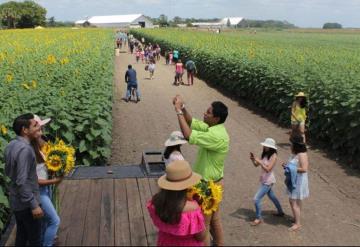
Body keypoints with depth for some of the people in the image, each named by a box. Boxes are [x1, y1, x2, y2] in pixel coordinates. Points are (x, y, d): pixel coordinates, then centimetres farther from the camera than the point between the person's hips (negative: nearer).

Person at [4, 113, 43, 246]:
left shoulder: (10, 145, 2)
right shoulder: (25, 149, -26)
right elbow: (22, 182, -28)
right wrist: (34, 205, -23)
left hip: (15, 200, 9)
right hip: (26, 203, -9)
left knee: (21, 235, 22)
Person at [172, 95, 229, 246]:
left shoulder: (217, 136, -30)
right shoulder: (212, 128, 0)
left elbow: (188, 135, -34)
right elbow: (191, 122, 6)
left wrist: (178, 110, -28)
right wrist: (183, 107, -13)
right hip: (211, 183, 10)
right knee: (214, 219, 25)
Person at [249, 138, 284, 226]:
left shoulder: (273, 156, -20)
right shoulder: (264, 154, 1)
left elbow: (268, 169, -26)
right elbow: (256, 165, 4)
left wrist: (259, 161, -30)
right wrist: (253, 159, -16)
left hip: (268, 181, -8)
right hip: (264, 180, 8)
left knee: (256, 199, -9)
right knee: (272, 196, 26)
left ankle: (259, 218, 7)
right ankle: (280, 212, 47)